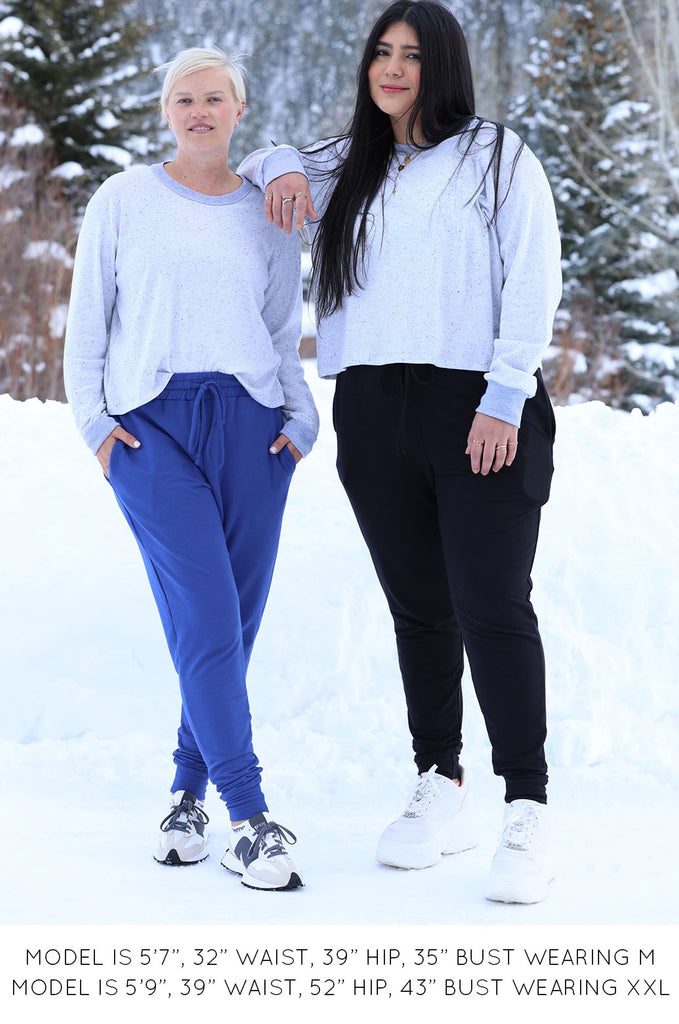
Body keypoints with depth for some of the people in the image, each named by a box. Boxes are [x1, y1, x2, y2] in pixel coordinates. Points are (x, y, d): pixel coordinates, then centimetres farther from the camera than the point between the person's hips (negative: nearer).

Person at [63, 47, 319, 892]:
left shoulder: (269, 214, 13)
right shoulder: (123, 201, 8)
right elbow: (87, 321, 10)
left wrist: (301, 420, 4)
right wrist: (93, 419, 1)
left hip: (251, 424, 3)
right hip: (152, 425, -3)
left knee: (234, 624, 0)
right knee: (207, 622, -13)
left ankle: (188, 793, 17)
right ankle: (249, 818, -11)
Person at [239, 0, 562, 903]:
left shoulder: (497, 156, 4)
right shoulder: (347, 171, 19)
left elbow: (534, 277, -4)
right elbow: (254, 166, 35)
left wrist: (505, 398, -13)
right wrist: (279, 167, 10)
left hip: (479, 411, -5)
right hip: (374, 414, 5)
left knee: (493, 608, -11)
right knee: (420, 611, 9)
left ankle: (528, 812, -8)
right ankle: (442, 792, 19)